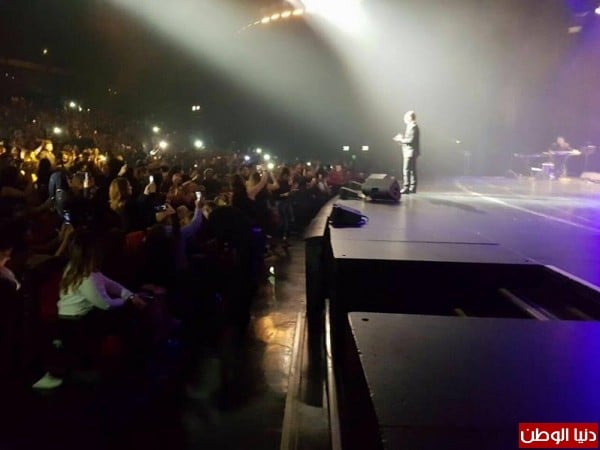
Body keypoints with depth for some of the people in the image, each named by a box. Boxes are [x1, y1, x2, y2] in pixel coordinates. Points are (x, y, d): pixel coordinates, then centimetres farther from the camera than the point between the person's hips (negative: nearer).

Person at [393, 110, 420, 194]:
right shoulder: (412, 126, 17)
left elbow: (411, 140, -22)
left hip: (410, 152, -11)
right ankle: (412, 188, 16)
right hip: (410, 152, 11)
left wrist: (401, 139, -11)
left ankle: (406, 188, -11)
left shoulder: (413, 127, -15)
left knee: (406, 170, -11)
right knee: (412, 170, 12)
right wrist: (402, 138, 10)